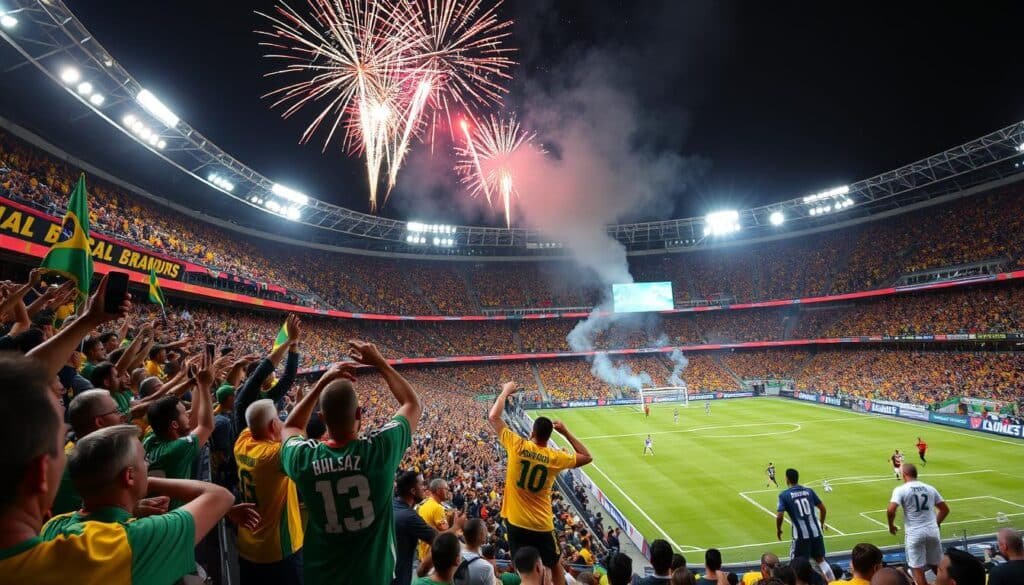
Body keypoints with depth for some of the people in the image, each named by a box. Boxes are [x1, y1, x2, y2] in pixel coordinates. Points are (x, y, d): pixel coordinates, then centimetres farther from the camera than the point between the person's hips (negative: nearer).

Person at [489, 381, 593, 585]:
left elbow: (493, 417, -4)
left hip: (516, 522, 0)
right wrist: (566, 432, 4)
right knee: (554, 566, 20)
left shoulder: (517, 446, -14)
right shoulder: (555, 457, -11)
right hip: (541, 524, 0)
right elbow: (587, 457, 6)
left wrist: (506, 392, 7)